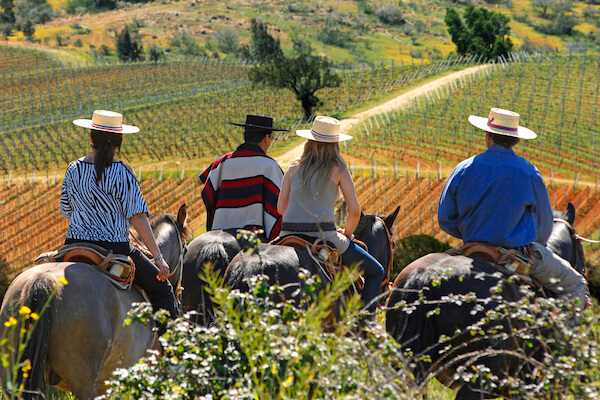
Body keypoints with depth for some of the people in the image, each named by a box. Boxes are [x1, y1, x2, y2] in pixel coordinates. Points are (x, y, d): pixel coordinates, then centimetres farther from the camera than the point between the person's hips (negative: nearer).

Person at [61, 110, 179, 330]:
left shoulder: (74, 169, 1)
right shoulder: (122, 172, -13)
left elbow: (66, 211, 11)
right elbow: (138, 217, -16)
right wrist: (158, 257, -14)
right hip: (114, 247, -4)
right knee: (161, 288, 9)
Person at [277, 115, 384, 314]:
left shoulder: (294, 167, 10)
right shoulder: (338, 169, 1)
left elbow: (281, 208, 7)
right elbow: (354, 210, -3)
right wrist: (347, 234, 14)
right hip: (323, 235, -4)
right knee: (375, 271, 13)